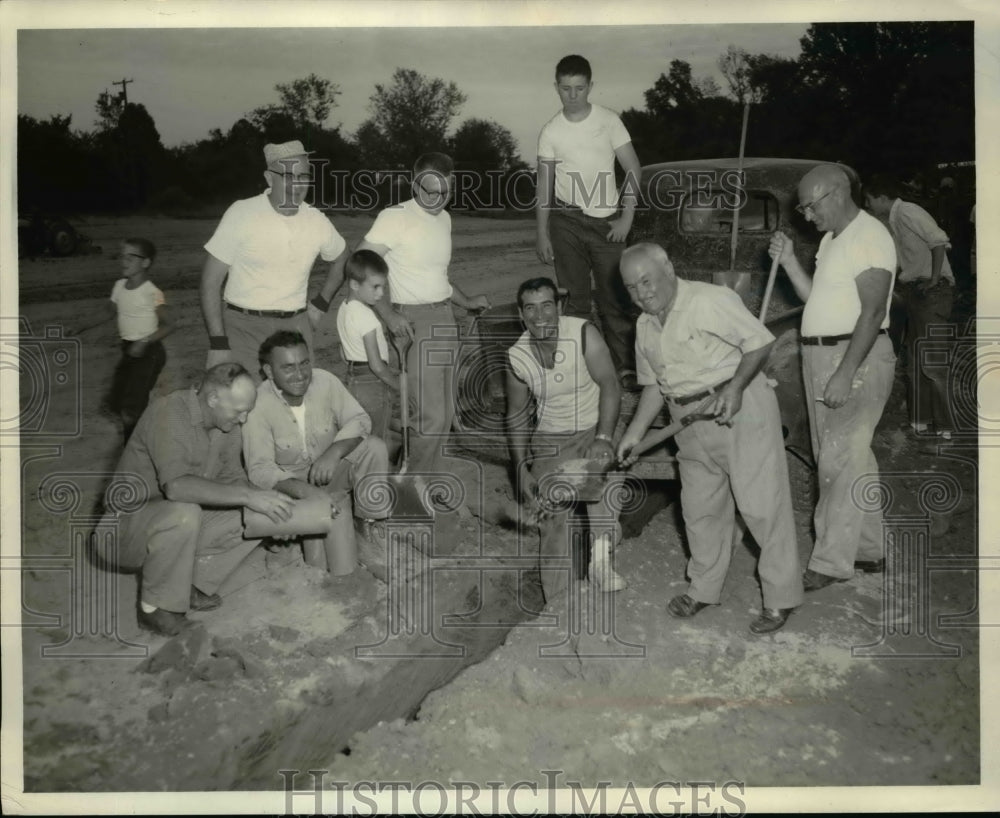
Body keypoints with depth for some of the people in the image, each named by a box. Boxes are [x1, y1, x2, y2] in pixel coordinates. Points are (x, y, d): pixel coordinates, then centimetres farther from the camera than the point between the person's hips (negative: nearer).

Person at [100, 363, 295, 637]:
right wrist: (247, 496, -42)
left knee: (255, 519, -8)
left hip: (181, 521, 7)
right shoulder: (168, 412, -28)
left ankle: (191, 585, 3)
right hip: (130, 524, -7)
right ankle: (156, 607, -15)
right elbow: (176, 485, -41)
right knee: (184, 513, -37)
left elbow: (232, 478, 2)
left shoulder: (227, 422, -5)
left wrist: (267, 504, -17)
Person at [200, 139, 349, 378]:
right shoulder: (241, 213, -7)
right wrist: (218, 342, -12)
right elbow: (211, 281, -5)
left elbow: (340, 259, 25)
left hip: (295, 327, 3)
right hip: (243, 328, -3)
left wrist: (321, 304, 14)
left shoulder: (317, 221, 3)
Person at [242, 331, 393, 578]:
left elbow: (360, 420, -13)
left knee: (374, 447, -23)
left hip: (330, 469, 3)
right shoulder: (258, 405, -24)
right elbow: (259, 469, -26)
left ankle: (371, 538, -15)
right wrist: (304, 490, -43)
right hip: (289, 482, -3)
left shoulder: (325, 381, -17)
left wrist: (334, 452, -34)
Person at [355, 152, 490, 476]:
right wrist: (388, 315, -21)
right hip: (414, 322, -8)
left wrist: (465, 301, 17)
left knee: (444, 413, 11)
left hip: (445, 319, 8)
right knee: (430, 416, -9)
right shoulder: (395, 217, -10)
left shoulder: (444, 219, 14)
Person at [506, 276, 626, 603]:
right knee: (552, 517, -8)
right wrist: (521, 467, 0)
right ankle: (557, 601, 5)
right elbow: (516, 415, 6)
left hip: (592, 430, -1)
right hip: (549, 439, 2)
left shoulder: (584, 333, -15)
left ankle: (601, 557, -21)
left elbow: (609, 386, -16)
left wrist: (603, 437, -27)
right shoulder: (516, 356, -5)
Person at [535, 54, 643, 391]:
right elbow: (544, 184, 5)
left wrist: (626, 217, -8)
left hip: (606, 221, -1)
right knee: (574, 297, 4)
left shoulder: (608, 120, -1)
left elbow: (633, 169, -1)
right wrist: (542, 234, 2)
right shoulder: (550, 131, 3)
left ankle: (627, 367, 3)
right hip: (567, 221, 1)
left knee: (614, 296, -2)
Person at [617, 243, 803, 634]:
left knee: (761, 503, -3)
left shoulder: (710, 300, -13)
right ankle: (703, 589, 29)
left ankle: (781, 597, 9)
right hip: (691, 424, 7)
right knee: (700, 507, 14)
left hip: (740, 407, -7)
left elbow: (760, 341, -13)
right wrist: (635, 432, 7)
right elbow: (653, 385, 16)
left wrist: (735, 386, -25)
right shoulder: (645, 327, 10)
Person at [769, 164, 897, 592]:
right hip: (821, 356, 9)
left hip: (857, 357, -9)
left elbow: (873, 312, -20)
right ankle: (869, 551, 25)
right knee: (852, 459, 14)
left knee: (839, 462, -8)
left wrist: (844, 374, -26)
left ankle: (830, 563, -1)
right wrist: (789, 261, 5)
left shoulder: (870, 236, -13)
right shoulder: (831, 239, 17)